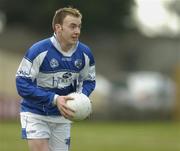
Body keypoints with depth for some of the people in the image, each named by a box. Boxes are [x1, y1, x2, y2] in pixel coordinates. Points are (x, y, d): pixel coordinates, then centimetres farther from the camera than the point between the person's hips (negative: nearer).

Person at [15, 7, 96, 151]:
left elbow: (89, 81, 9)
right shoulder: (38, 51, -23)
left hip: (62, 116, 5)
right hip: (35, 114, -5)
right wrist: (54, 99, -31)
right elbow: (22, 84, -23)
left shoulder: (85, 54, -6)